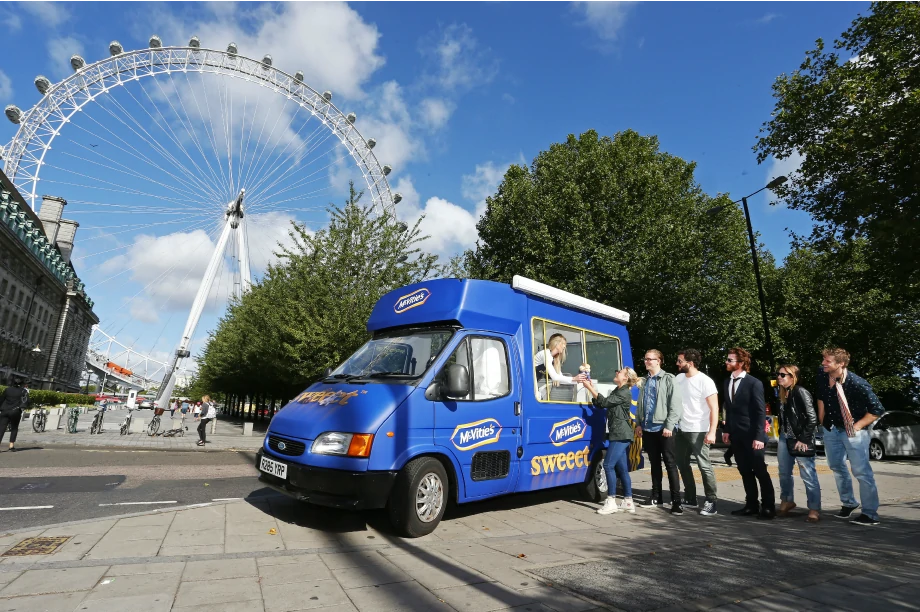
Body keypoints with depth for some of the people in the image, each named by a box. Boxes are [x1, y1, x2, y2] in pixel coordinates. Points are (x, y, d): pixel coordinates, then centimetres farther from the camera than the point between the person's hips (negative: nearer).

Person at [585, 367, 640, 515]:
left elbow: (605, 402, -19)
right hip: (618, 435, 10)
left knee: (609, 465, -11)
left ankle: (611, 502, -6)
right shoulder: (617, 391, 20)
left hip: (621, 435, -10)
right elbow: (600, 404, 14)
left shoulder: (625, 393, -11)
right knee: (622, 469, 10)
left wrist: (590, 388, -15)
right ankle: (628, 502, 15)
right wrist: (592, 388, 5)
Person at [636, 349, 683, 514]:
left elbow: (675, 405, -11)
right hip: (648, 429, 6)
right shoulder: (646, 381, 14)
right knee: (655, 464, 13)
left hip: (664, 429, -6)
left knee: (670, 465, -1)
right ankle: (656, 497, 22)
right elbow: (640, 404, 16)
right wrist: (638, 423, 9)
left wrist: (669, 426, -16)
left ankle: (676, 501, 4)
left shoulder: (668, 379, -4)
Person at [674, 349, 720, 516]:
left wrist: (711, 432, -21)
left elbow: (714, 409, -14)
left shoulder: (705, 381, -12)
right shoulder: (679, 378, 6)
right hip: (681, 429, 7)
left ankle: (711, 503, 9)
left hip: (698, 431, -7)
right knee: (682, 464, 14)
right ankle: (690, 499, 26)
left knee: (704, 466, -3)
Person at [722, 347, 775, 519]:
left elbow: (761, 412, -13)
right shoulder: (727, 382, 8)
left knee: (760, 472, 4)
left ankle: (768, 507, 17)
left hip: (751, 436, -6)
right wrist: (727, 430, 10)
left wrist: (759, 436, -17)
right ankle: (751, 505, 23)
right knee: (745, 472, 13)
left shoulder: (754, 383, -11)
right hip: (736, 436, 6)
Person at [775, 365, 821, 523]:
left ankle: (814, 509, 9)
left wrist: (804, 440, -15)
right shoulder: (783, 393, 9)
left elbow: (812, 418, -16)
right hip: (785, 439, 8)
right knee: (784, 473, 15)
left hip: (801, 440, -8)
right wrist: (781, 435, 7)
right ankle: (787, 501, 31)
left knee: (808, 475, 0)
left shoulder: (801, 392, -13)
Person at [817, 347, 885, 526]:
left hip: (853, 431, -6)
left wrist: (858, 426, -14)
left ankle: (870, 514, 8)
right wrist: (822, 419, 11)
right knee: (837, 467, 17)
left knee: (861, 471, -4)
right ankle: (848, 503, 34)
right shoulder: (822, 376, -8)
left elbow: (877, 410, -18)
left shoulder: (857, 383, -24)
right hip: (831, 429, 6)